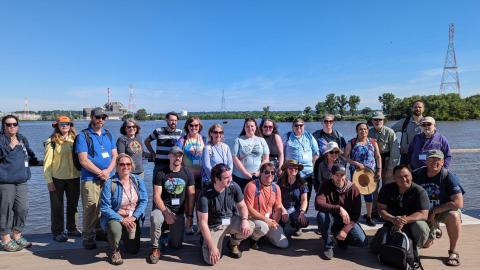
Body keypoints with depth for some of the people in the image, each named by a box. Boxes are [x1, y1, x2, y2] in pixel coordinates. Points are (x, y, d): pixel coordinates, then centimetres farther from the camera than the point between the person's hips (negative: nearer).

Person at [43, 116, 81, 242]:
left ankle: (72, 228, 29)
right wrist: (49, 181, -11)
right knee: (57, 207, 7)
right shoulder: (51, 142, -6)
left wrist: (81, 175, 3)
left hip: (74, 178, 4)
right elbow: (47, 162, -7)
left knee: (73, 205, 14)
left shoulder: (75, 139, 5)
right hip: (57, 179, -4)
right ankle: (58, 232, 19)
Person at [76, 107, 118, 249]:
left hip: (107, 178, 5)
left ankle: (100, 232, 25)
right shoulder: (83, 136, -2)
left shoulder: (108, 135, 14)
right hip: (90, 179, -5)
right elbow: (83, 160, -9)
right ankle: (88, 238, 6)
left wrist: (108, 171, -7)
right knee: (91, 209, -6)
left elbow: (115, 155, 10)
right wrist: (100, 173, -11)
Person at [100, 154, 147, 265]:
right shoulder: (109, 183, -15)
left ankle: (124, 236, 37)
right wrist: (122, 220, -24)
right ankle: (114, 251, -2)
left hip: (132, 219, 3)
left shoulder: (138, 181, -3)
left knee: (133, 250, 2)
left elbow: (144, 201, -5)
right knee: (116, 230, -37)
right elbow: (104, 208, -17)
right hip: (114, 217, -3)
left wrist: (133, 217, -19)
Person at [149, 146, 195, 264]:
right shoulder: (161, 173, -8)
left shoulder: (187, 173, -1)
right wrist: (166, 213, -22)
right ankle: (155, 249, -13)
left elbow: (191, 195, 1)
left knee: (176, 245, 1)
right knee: (155, 219, -37)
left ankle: (170, 230, 36)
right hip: (163, 207, -2)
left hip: (179, 211, 2)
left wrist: (190, 215, -2)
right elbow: (157, 196, -11)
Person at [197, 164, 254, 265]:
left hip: (232, 220, 3)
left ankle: (234, 244, 7)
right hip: (214, 226, -3)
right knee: (211, 260, -20)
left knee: (249, 228, -28)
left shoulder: (234, 186, -14)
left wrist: (244, 220, -24)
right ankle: (207, 244, 17)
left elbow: (242, 206, -1)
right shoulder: (205, 194, -24)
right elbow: (203, 223, -21)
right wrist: (212, 247, -23)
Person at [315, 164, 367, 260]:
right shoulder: (326, 186, -14)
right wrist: (339, 209, -41)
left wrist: (345, 230, -22)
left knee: (362, 241, -22)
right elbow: (318, 204, -30)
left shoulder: (353, 189, -11)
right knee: (322, 215, -34)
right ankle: (328, 246, -12)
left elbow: (356, 214, -11)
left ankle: (342, 240, 13)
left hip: (347, 221, 1)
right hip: (331, 221, -1)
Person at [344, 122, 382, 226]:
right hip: (356, 172, -2)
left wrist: (379, 170, -2)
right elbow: (345, 157, -7)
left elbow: (378, 157, 6)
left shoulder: (373, 142, 6)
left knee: (369, 193, 8)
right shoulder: (352, 143, -1)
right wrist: (356, 163, -18)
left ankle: (369, 216, 22)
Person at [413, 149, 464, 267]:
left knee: (453, 216, -36)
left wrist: (434, 211, -22)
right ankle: (433, 231, 34)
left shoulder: (448, 176, -19)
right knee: (425, 244, -3)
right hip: (424, 212, 2)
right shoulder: (417, 175, -11)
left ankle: (453, 251, -16)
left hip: (445, 210, -2)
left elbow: (459, 203, -26)